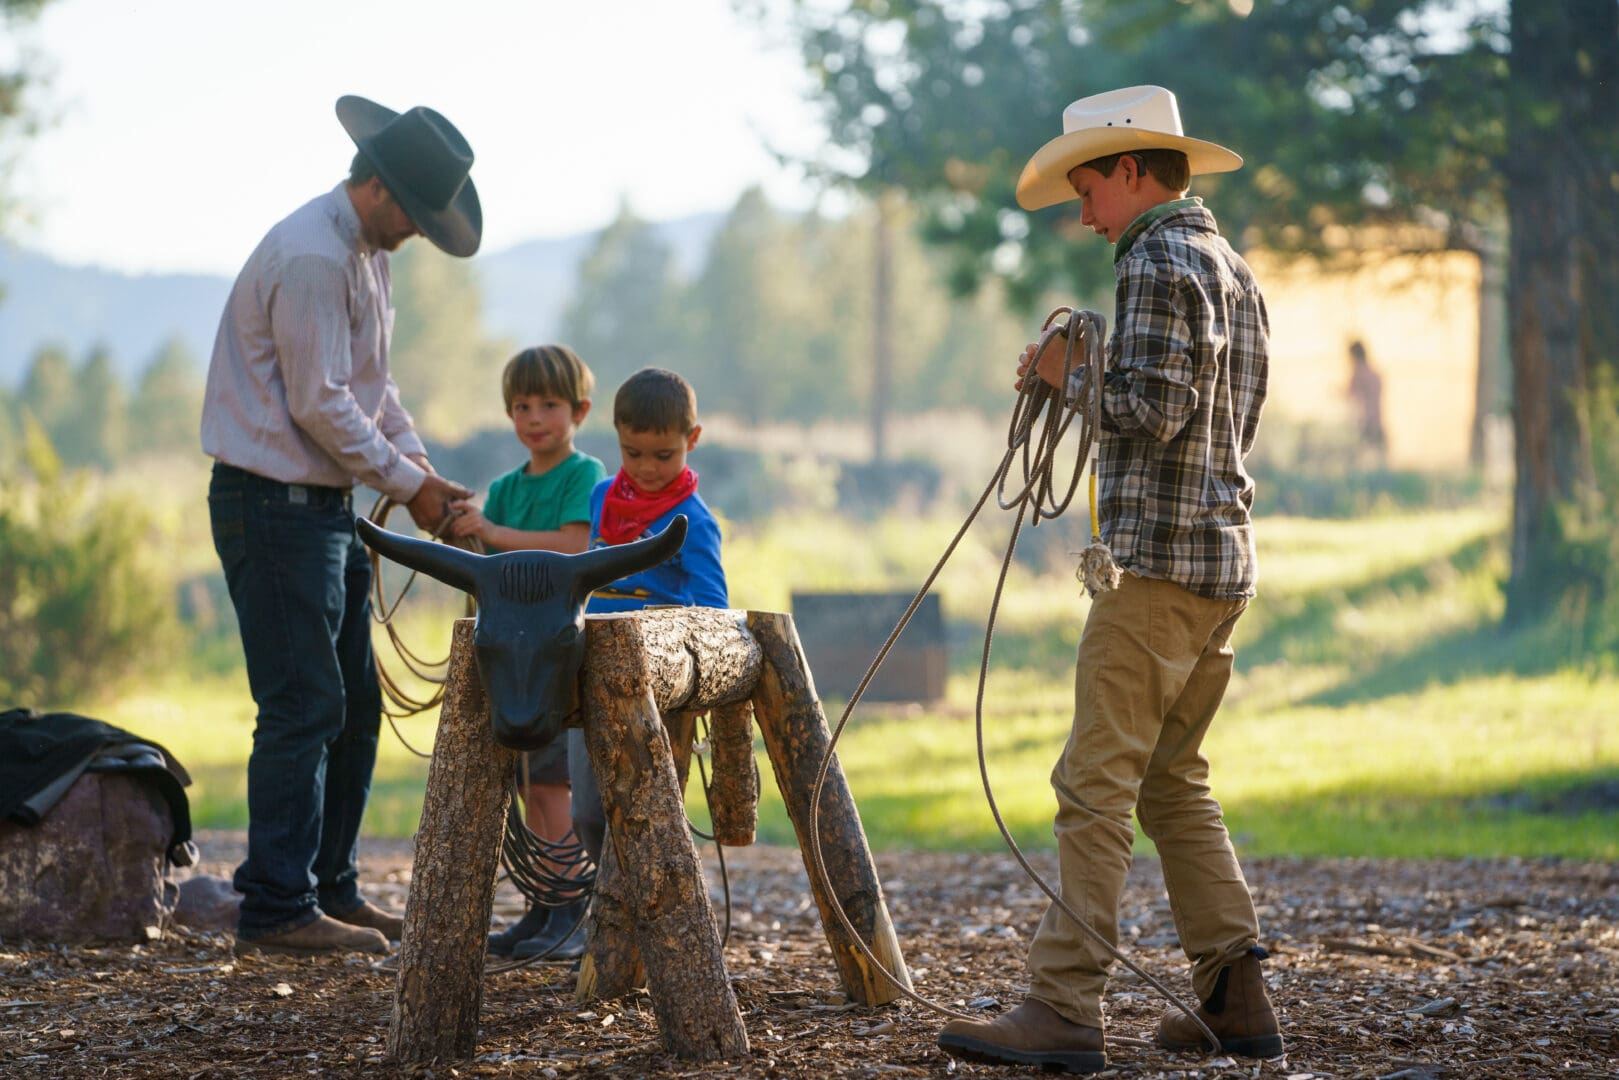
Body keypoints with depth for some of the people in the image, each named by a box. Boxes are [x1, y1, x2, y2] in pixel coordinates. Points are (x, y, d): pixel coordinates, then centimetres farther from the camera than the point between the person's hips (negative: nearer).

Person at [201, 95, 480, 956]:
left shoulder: (366, 252, 14)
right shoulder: (311, 259, -20)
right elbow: (321, 406, -20)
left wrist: (417, 461, 6)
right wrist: (406, 482, -11)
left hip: (322, 504, 11)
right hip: (272, 504, -11)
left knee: (353, 706, 13)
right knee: (303, 707, -10)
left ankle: (330, 890, 20)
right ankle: (277, 909, -6)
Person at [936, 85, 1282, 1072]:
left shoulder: (1158, 264, -10)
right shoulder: (1234, 268, 19)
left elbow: (1151, 414, -19)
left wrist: (1068, 374, -4)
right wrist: (1090, 377, 20)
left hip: (1159, 558, -10)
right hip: (1225, 558, 10)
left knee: (1098, 784, -9)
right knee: (1174, 780, 15)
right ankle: (1237, 998, 12)